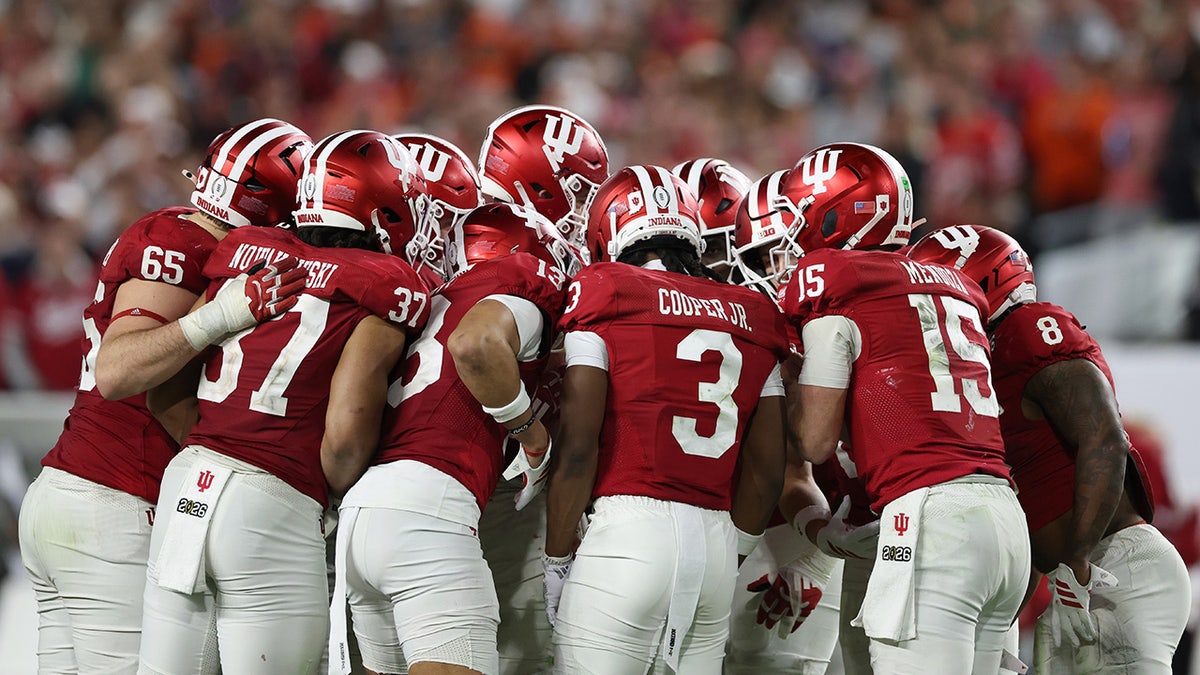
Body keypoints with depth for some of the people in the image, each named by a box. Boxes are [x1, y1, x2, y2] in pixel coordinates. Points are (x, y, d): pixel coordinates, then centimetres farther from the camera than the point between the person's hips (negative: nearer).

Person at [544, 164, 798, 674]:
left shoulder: (606, 296, -1)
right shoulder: (750, 317, 14)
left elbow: (577, 447, -6)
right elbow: (765, 471, 14)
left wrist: (557, 561, 2)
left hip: (629, 535, -5)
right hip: (716, 542, 5)